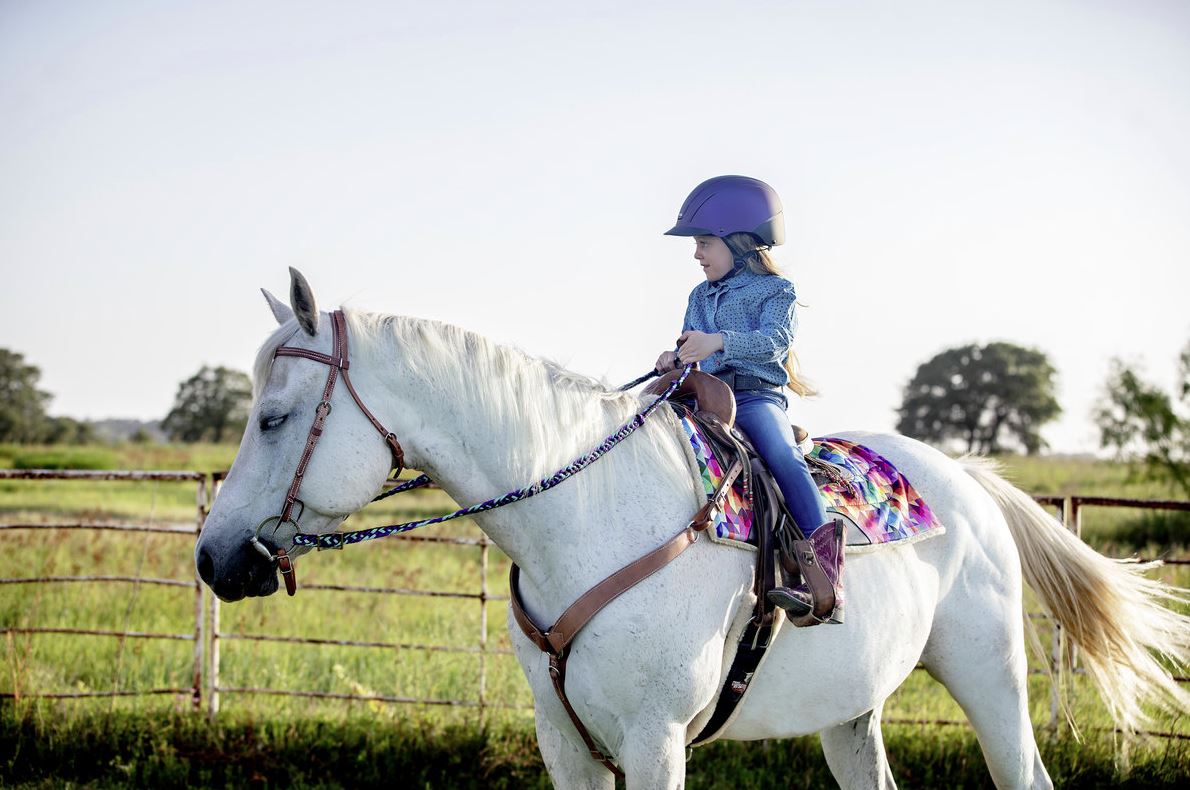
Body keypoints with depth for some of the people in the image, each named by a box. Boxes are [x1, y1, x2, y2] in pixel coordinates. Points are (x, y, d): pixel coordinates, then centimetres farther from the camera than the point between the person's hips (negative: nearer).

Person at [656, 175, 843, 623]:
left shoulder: (775, 291, 4)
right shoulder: (700, 297, 24)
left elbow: (774, 341, -14)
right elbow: (691, 349, 24)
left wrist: (718, 342, -30)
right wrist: (675, 359, -2)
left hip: (756, 396, -7)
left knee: (782, 455, -33)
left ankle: (822, 574, -40)